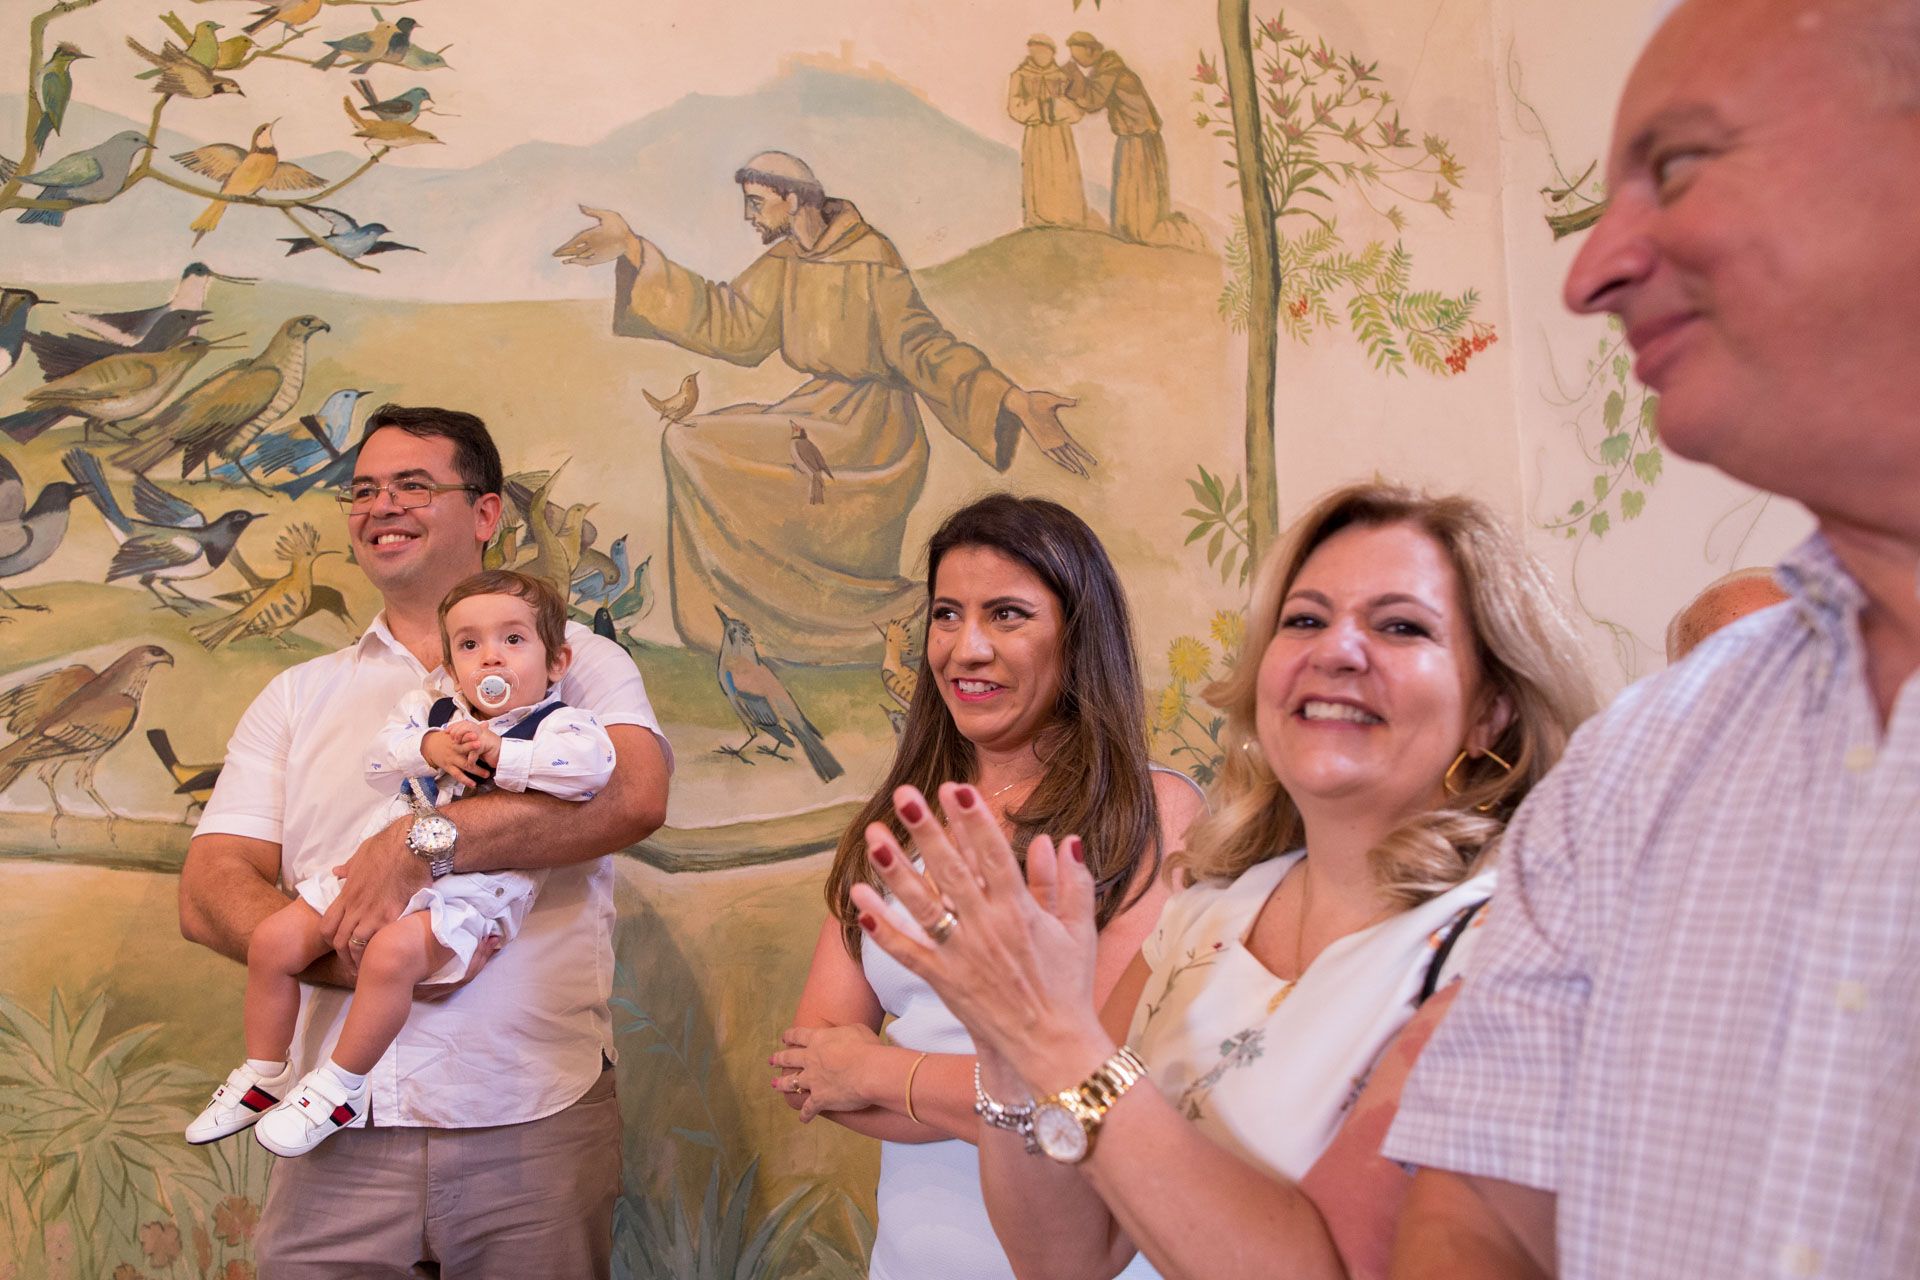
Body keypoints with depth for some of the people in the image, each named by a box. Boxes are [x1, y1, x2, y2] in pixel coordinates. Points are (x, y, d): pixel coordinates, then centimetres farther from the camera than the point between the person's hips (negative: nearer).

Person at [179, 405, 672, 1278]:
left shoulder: (576, 663, 6)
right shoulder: (298, 697, 15)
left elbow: (633, 796, -14)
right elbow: (210, 893, 5)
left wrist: (419, 844, -20)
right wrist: (345, 952, -14)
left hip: (536, 1116, -2)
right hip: (346, 1125, 2)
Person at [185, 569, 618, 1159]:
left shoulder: (555, 723, -2)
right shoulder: (431, 708, 17)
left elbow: (592, 761, -23)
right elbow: (380, 759, 6)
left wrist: (501, 753, -20)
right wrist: (429, 747, -13)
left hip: (468, 893, -7)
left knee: (392, 952, -34)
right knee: (273, 940, -1)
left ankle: (339, 1088, -16)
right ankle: (264, 1077, 18)